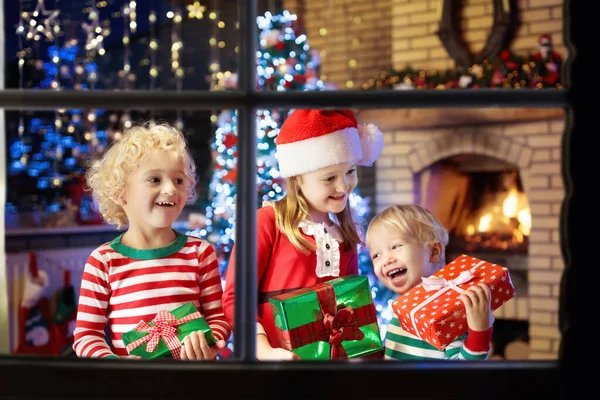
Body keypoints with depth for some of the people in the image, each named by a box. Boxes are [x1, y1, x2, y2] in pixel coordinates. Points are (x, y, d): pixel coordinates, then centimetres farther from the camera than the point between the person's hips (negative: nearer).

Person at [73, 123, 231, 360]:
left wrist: (209, 347, -12)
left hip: (191, 361, 2)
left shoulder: (200, 252, 6)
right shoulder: (103, 261, 0)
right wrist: (113, 361, -16)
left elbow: (218, 317, 8)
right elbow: (86, 336, 1)